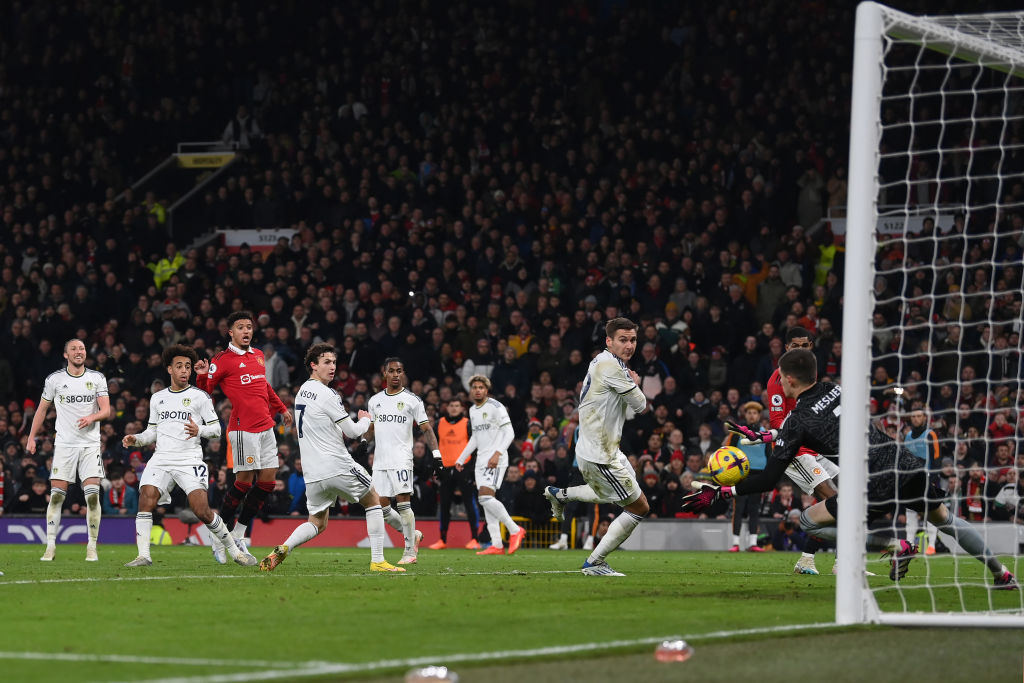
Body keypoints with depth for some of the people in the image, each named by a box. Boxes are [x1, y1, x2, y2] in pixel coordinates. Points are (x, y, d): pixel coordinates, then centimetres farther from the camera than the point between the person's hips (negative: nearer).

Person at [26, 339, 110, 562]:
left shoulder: (97, 378, 5)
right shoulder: (54, 380, 4)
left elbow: (106, 410, 0)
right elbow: (42, 409, 13)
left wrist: (92, 417, -21)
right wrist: (31, 437, 9)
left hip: (90, 445, 0)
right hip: (64, 443, 0)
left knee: (93, 495, -9)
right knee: (56, 495, -6)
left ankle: (92, 547, -1)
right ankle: (50, 546, -1)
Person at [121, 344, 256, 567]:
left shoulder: (200, 396, 5)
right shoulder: (157, 398, 17)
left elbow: (216, 428, 3)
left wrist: (199, 430, -18)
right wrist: (136, 439, 4)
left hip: (189, 461, -3)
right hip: (161, 460, 3)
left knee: (202, 511, -13)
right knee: (145, 500, -18)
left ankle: (233, 550, 3)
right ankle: (143, 555, -15)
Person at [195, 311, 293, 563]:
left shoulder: (258, 356, 16)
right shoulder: (222, 360, -4)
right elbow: (205, 390, -4)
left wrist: (281, 409, 38)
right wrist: (202, 375, -24)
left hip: (266, 427, 7)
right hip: (243, 427, -7)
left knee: (268, 479, 3)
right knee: (244, 480, -10)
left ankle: (238, 535, 13)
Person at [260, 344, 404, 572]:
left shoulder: (302, 392, 13)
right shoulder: (327, 394, -13)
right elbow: (352, 431, -9)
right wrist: (365, 420, 11)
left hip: (312, 473, 7)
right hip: (337, 466, -7)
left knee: (317, 523, 15)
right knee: (373, 501, 14)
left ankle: (282, 549, -13)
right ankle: (377, 561, 9)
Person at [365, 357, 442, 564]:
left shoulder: (412, 400, 2)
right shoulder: (374, 401, 16)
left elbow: (426, 429, 0)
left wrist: (436, 454, -11)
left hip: (401, 459, -5)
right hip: (380, 460, 5)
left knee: (403, 502, -13)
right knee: (382, 507, 1)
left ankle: (410, 551, -8)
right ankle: (412, 535, 22)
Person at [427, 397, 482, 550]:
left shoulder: (467, 424, 0)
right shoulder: (440, 424, 10)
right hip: (446, 469, 4)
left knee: (470, 503, -7)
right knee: (444, 505, 7)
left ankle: (475, 540, -4)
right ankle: (443, 540, 15)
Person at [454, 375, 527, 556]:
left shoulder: (495, 407, -9)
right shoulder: (473, 410, 17)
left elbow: (509, 433, -14)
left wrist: (497, 453, -24)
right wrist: (461, 459, 26)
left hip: (496, 460, -9)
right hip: (481, 460, 9)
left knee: (485, 497, -19)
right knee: (486, 501, 3)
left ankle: (515, 530, -8)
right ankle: (496, 545, 4)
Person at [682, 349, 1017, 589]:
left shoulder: (796, 422, -1)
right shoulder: (837, 389, 14)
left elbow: (769, 480, -2)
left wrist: (720, 493, 6)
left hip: (876, 488, -6)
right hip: (907, 464, 6)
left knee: (809, 521, 9)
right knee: (945, 518, 29)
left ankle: (895, 546, 2)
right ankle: (1002, 574, 34)